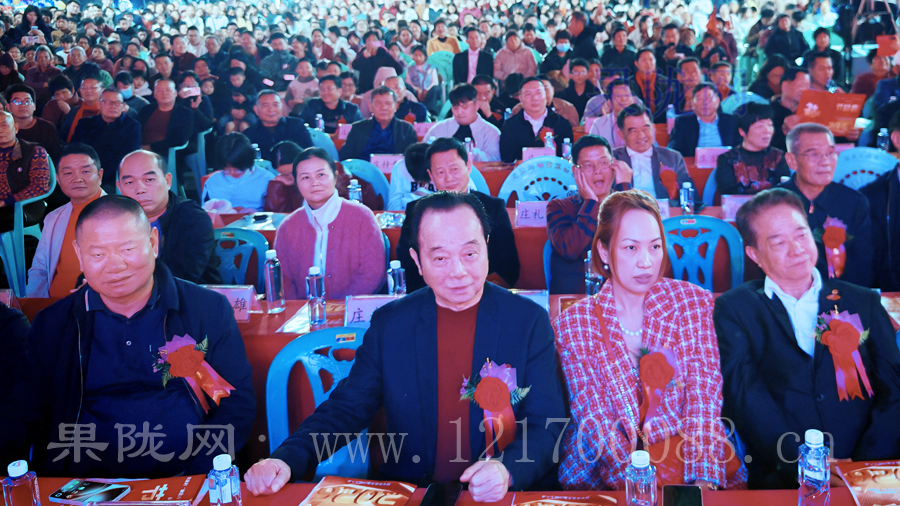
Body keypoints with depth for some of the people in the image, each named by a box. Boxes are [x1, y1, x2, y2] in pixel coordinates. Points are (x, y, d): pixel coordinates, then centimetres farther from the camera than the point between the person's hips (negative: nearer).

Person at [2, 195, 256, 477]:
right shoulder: (51, 325, 10)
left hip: (183, 480, 0)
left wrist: (199, 472, -12)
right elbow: (24, 412, 9)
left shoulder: (211, 310, 4)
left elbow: (237, 403, 3)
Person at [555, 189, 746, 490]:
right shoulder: (571, 325, -1)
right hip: (602, 474, 0)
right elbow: (593, 418, -6)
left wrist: (702, 479, -19)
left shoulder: (694, 301, 1)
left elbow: (704, 398, -6)